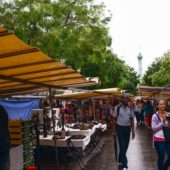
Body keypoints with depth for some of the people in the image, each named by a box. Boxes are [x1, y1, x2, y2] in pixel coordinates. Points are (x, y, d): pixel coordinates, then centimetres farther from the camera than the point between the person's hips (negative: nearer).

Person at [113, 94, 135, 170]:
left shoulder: (130, 108, 3)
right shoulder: (117, 107, -8)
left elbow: (132, 120, 8)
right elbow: (114, 119, -4)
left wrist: (133, 130, 5)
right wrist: (114, 130, -5)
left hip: (127, 128, 4)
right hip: (120, 128, -4)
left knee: (126, 146, 12)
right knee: (122, 146, -5)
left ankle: (120, 160, 33)